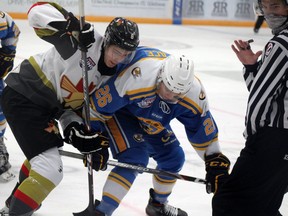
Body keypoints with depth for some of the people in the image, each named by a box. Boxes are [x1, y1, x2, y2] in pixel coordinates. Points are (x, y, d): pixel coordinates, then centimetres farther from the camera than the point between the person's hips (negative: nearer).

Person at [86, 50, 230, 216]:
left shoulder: (194, 92, -24)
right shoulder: (137, 79, -42)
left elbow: (203, 128, -9)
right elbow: (99, 104, -31)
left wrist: (215, 162, -10)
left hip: (150, 119, 6)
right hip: (115, 110, -6)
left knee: (174, 158, 7)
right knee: (135, 158, -24)